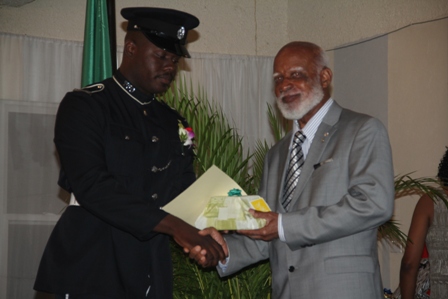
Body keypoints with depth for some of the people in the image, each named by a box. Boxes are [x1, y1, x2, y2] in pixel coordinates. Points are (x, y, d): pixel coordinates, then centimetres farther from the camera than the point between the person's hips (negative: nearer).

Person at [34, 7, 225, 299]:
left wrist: (199, 233, -13)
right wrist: (172, 225, -23)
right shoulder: (83, 106, -6)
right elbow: (90, 185, -19)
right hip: (92, 269, -5)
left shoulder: (174, 124, 13)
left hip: (152, 274, 6)